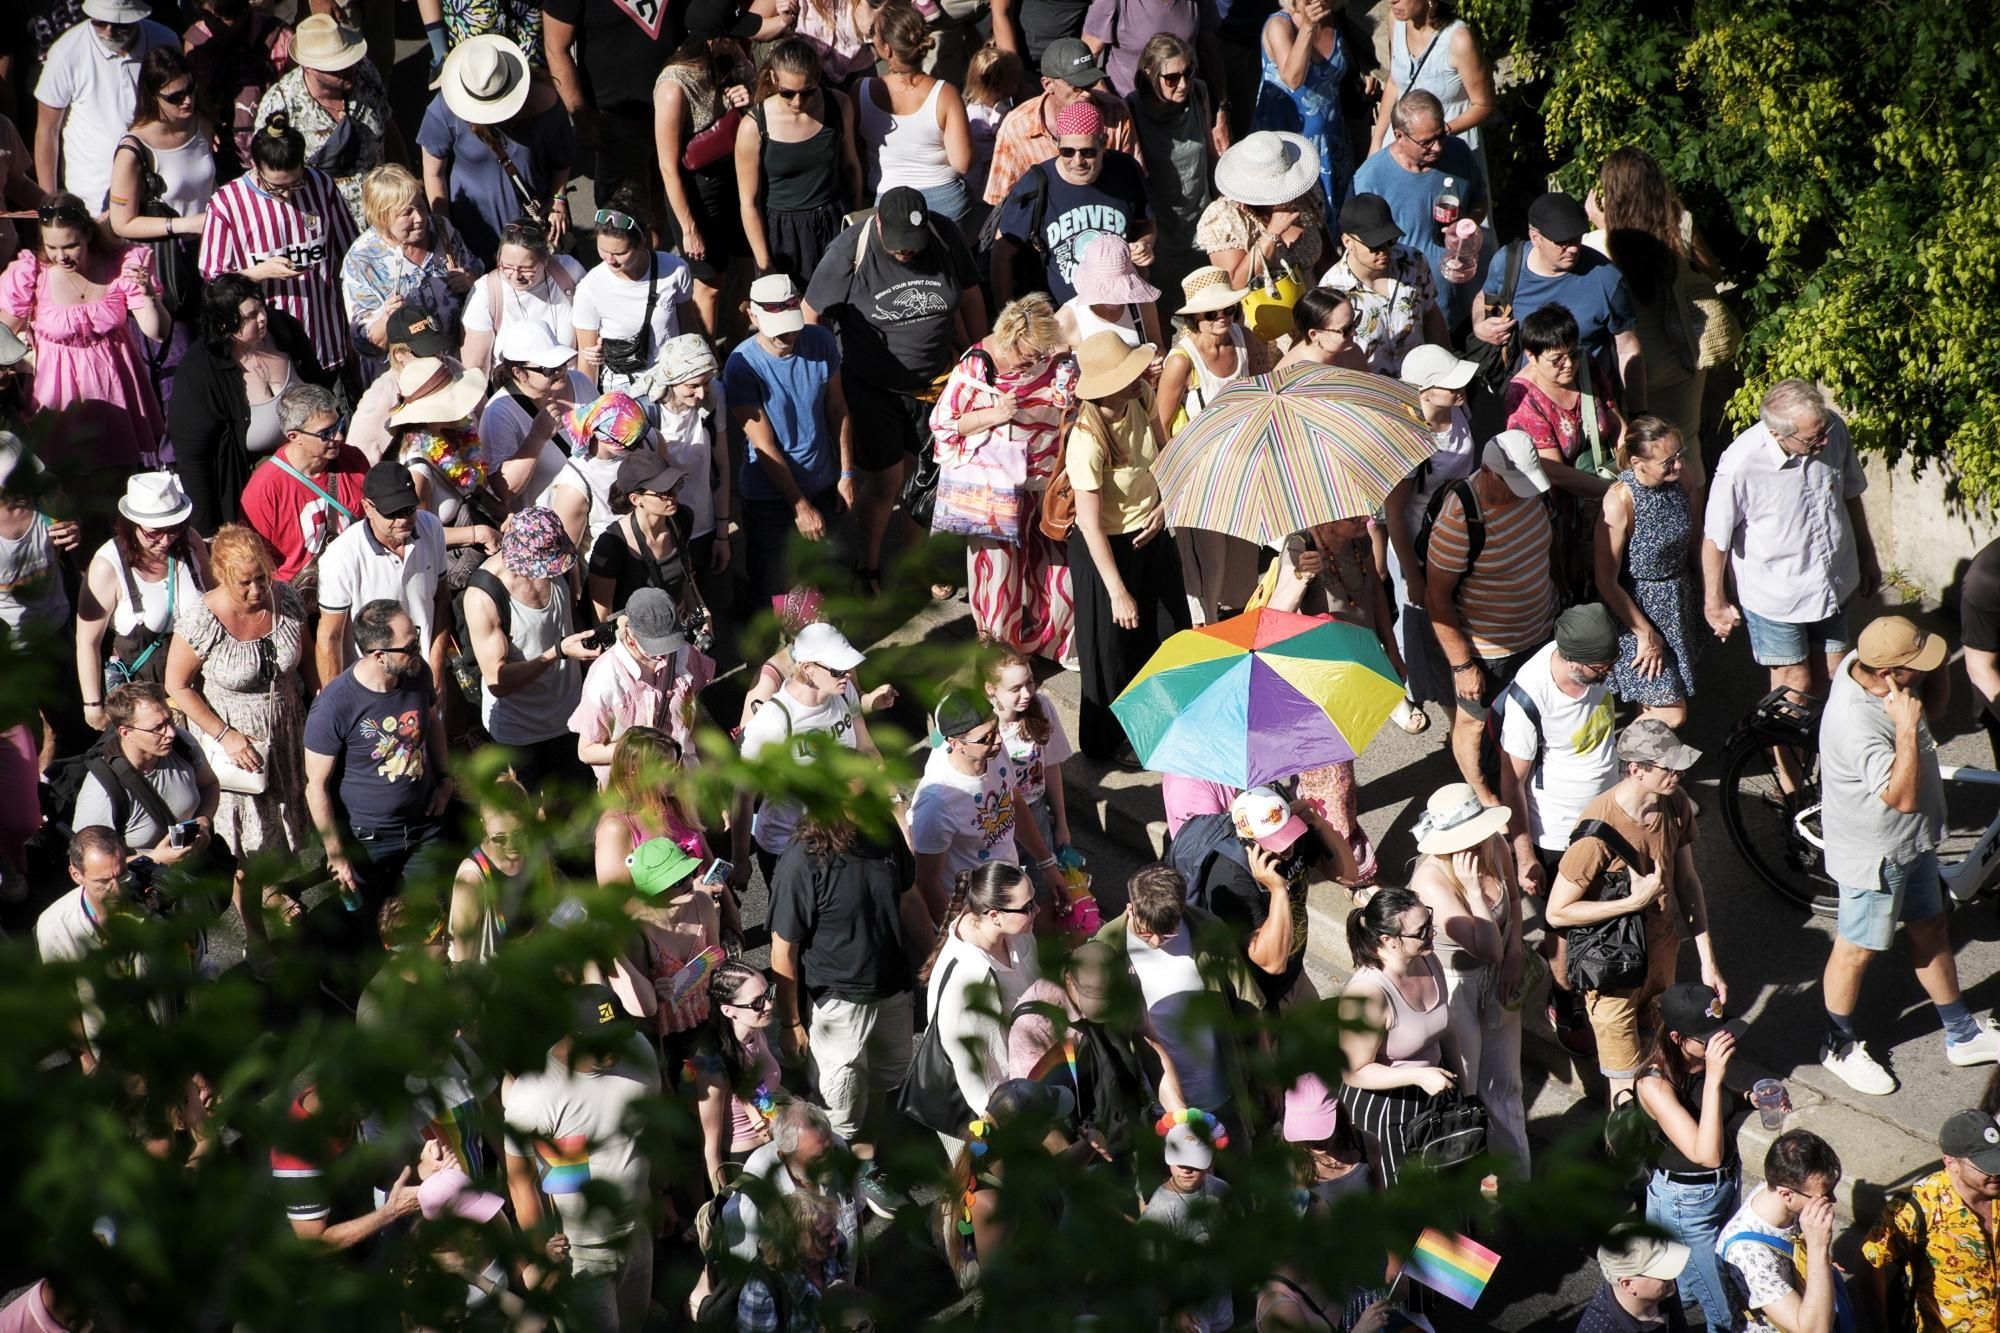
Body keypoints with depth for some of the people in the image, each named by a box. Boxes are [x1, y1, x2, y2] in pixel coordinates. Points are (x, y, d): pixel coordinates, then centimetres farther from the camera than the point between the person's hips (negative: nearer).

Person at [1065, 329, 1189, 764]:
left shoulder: (1142, 399, -14)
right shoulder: (1088, 442, -34)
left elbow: (1162, 453, 6)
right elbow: (1090, 524, -30)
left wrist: (1165, 504, -10)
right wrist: (1117, 592, -28)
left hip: (1150, 536, 7)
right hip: (1108, 548, -7)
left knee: (1167, 634, 22)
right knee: (1115, 649, 12)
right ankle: (1113, 739, 35)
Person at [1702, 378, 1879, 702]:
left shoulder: (1834, 429, -16)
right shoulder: (1741, 465, -32)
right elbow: (1715, 538, -17)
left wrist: (1867, 557, 16)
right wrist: (1715, 603, -5)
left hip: (1832, 586, 5)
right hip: (1775, 597, -5)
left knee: (1831, 675, 19)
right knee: (1795, 683, 9)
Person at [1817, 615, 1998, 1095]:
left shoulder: (1865, 665, -13)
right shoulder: (1855, 723, -39)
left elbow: (1934, 708, 6)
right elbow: (1904, 797, -35)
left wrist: (1942, 665, -13)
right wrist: (1906, 728, -40)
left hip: (1911, 840, 9)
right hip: (1873, 855, -9)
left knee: (1931, 931, 24)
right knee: (1857, 951, 14)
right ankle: (1839, 1047, 37)